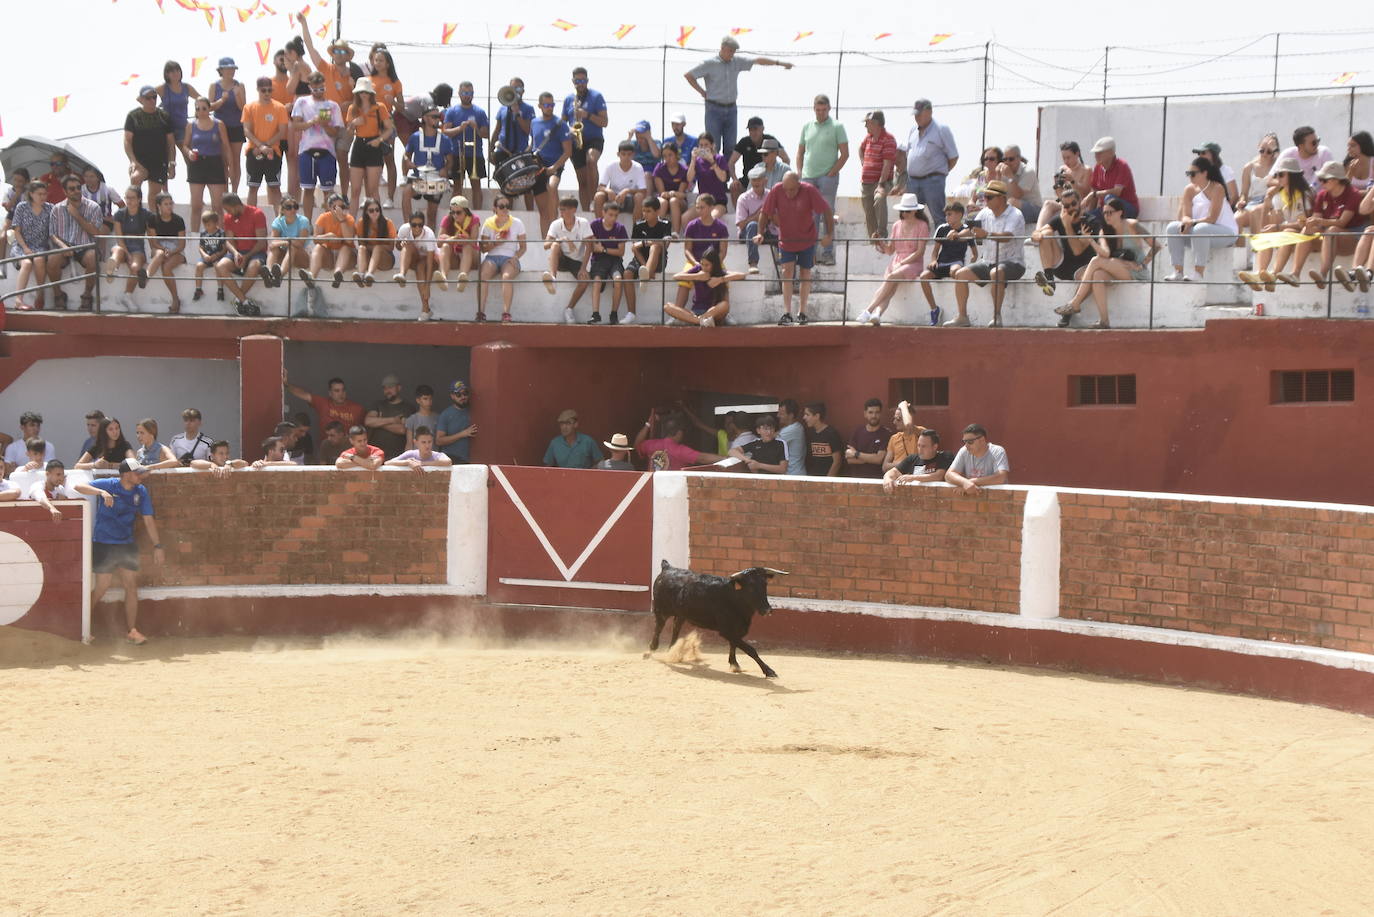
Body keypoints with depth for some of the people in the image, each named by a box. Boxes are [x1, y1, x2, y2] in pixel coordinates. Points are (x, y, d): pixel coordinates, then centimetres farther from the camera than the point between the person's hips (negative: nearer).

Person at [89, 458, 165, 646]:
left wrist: (157, 546, 1)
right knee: (102, 587, -4)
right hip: (103, 545, -5)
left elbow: (148, 520, 5)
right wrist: (101, 492, -36)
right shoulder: (108, 485, -12)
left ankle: (131, 630, 9)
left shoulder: (141, 491, 1)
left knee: (132, 586, 1)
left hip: (127, 546, 5)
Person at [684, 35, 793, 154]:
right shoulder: (709, 64, -7)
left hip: (731, 109, 5)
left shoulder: (737, 61, 6)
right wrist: (702, 92, -4)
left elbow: (757, 61, 9)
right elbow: (688, 75, -5)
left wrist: (779, 63, 7)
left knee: (730, 146, 5)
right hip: (714, 108, -5)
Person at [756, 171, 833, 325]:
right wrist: (761, 233, -16)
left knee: (805, 273, 9)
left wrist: (830, 234, -22)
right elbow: (765, 213, -8)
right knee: (787, 272, -9)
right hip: (786, 239, 0)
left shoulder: (809, 190, -21)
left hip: (807, 239, 0)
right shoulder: (776, 191, -18)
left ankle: (802, 312, 19)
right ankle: (787, 313, -9)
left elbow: (827, 211, -16)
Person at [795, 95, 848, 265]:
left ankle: (828, 252, 1)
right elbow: (800, 152, 18)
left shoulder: (836, 127, 0)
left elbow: (845, 154, -3)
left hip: (827, 177, -4)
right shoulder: (807, 126, 12)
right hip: (808, 177, 4)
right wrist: (799, 174, 6)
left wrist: (832, 173, -10)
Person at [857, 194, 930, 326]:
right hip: (896, 263, 5)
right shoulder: (897, 225, 17)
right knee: (889, 290, -26)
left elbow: (920, 252, -7)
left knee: (891, 277, -33)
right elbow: (890, 250, 16)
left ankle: (869, 310, -40)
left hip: (913, 263, -5)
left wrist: (902, 263, -14)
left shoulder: (922, 226, 1)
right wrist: (880, 243, -5)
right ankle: (877, 313, -51)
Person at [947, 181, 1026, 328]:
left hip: (1012, 262, -7)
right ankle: (962, 317, -4)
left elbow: (1007, 237, -30)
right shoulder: (985, 213, 9)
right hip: (990, 261, 7)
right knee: (960, 274, -6)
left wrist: (987, 235, -47)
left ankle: (997, 316, -30)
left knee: (996, 273, -39)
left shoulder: (1015, 215, -12)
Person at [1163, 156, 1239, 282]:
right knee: (1172, 228, -13)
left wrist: (1191, 222, -24)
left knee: (1200, 229, -37)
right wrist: (1186, 223, -27)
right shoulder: (1190, 190, 3)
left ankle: (1198, 274, -37)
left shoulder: (1217, 188, -15)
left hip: (1226, 233, -7)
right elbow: (1185, 216, -4)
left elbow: (1211, 219, -21)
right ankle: (1178, 272, -18)